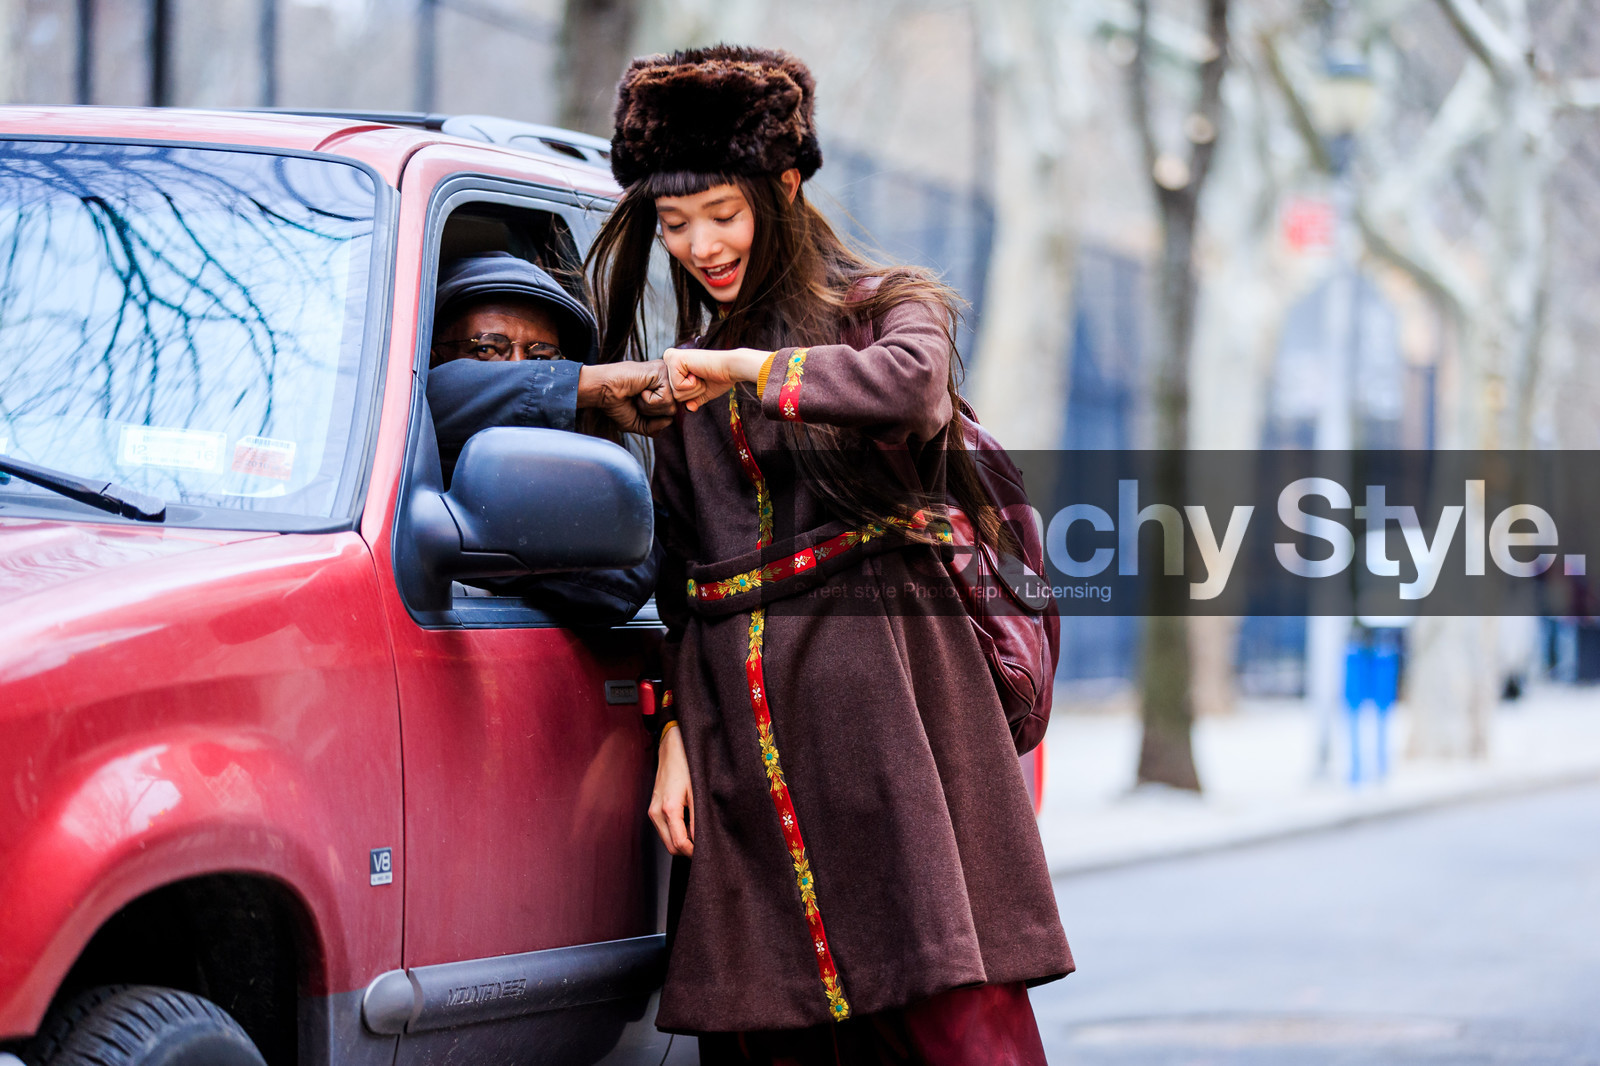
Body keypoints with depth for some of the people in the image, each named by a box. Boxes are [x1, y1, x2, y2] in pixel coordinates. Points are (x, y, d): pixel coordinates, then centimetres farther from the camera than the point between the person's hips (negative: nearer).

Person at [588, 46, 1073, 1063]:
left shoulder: (886, 304, 6)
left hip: (883, 689, -4)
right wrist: (675, 731, 11)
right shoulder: (689, 372, 20)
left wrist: (747, 368, -13)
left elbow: (913, 386, -19)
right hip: (740, 716, 5)